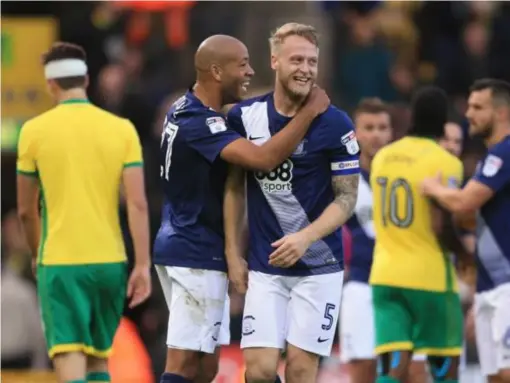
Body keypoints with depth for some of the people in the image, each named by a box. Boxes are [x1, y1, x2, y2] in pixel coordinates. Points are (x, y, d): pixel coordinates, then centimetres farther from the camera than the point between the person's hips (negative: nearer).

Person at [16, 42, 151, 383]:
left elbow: (26, 209, 6)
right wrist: (143, 266, -4)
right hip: (110, 262, 3)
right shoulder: (122, 129, 1)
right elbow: (137, 203, -6)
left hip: (60, 264, -3)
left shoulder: (35, 131, -2)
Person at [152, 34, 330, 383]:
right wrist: (310, 111, -21)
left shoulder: (185, 109, 12)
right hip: (197, 254, -10)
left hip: (184, 247, 10)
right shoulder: (200, 123, -20)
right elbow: (264, 158, -30)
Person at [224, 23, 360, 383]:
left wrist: (305, 238, -21)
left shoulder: (335, 124, -8)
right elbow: (235, 187, 10)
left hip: (318, 267, -2)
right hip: (265, 266, 2)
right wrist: (233, 254, 7)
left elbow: (347, 197, -6)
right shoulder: (245, 116, 0)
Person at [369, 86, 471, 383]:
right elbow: (441, 227, -18)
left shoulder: (382, 157, 10)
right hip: (430, 276, -5)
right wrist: (468, 254, -1)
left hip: (385, 275, 5)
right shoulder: (445, 163, -11)